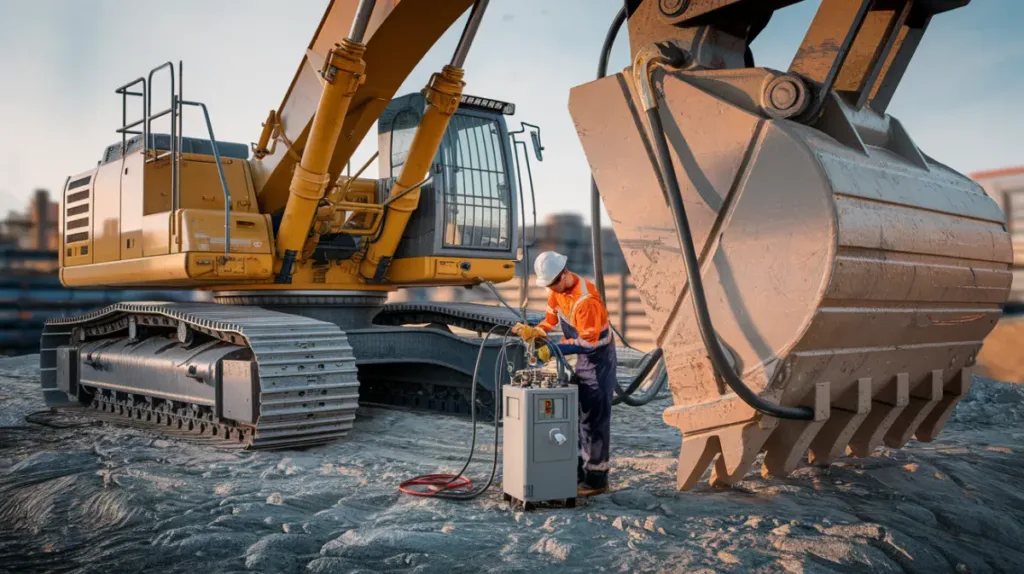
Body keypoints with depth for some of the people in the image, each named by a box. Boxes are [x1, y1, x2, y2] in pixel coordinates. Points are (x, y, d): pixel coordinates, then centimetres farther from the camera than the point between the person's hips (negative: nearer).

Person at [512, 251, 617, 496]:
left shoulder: (586, 300, -30)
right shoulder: (557, 290, -3)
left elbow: (587, 342, -28)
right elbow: (551, 317, 4)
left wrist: (554, 349, -28)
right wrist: (534, 331, -14)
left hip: (598, 358, -9)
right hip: (582, 356, 9)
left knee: (594, 420, -6)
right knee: (575, 415, 14)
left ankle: (596, 479, 1)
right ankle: (578, 471, 24)